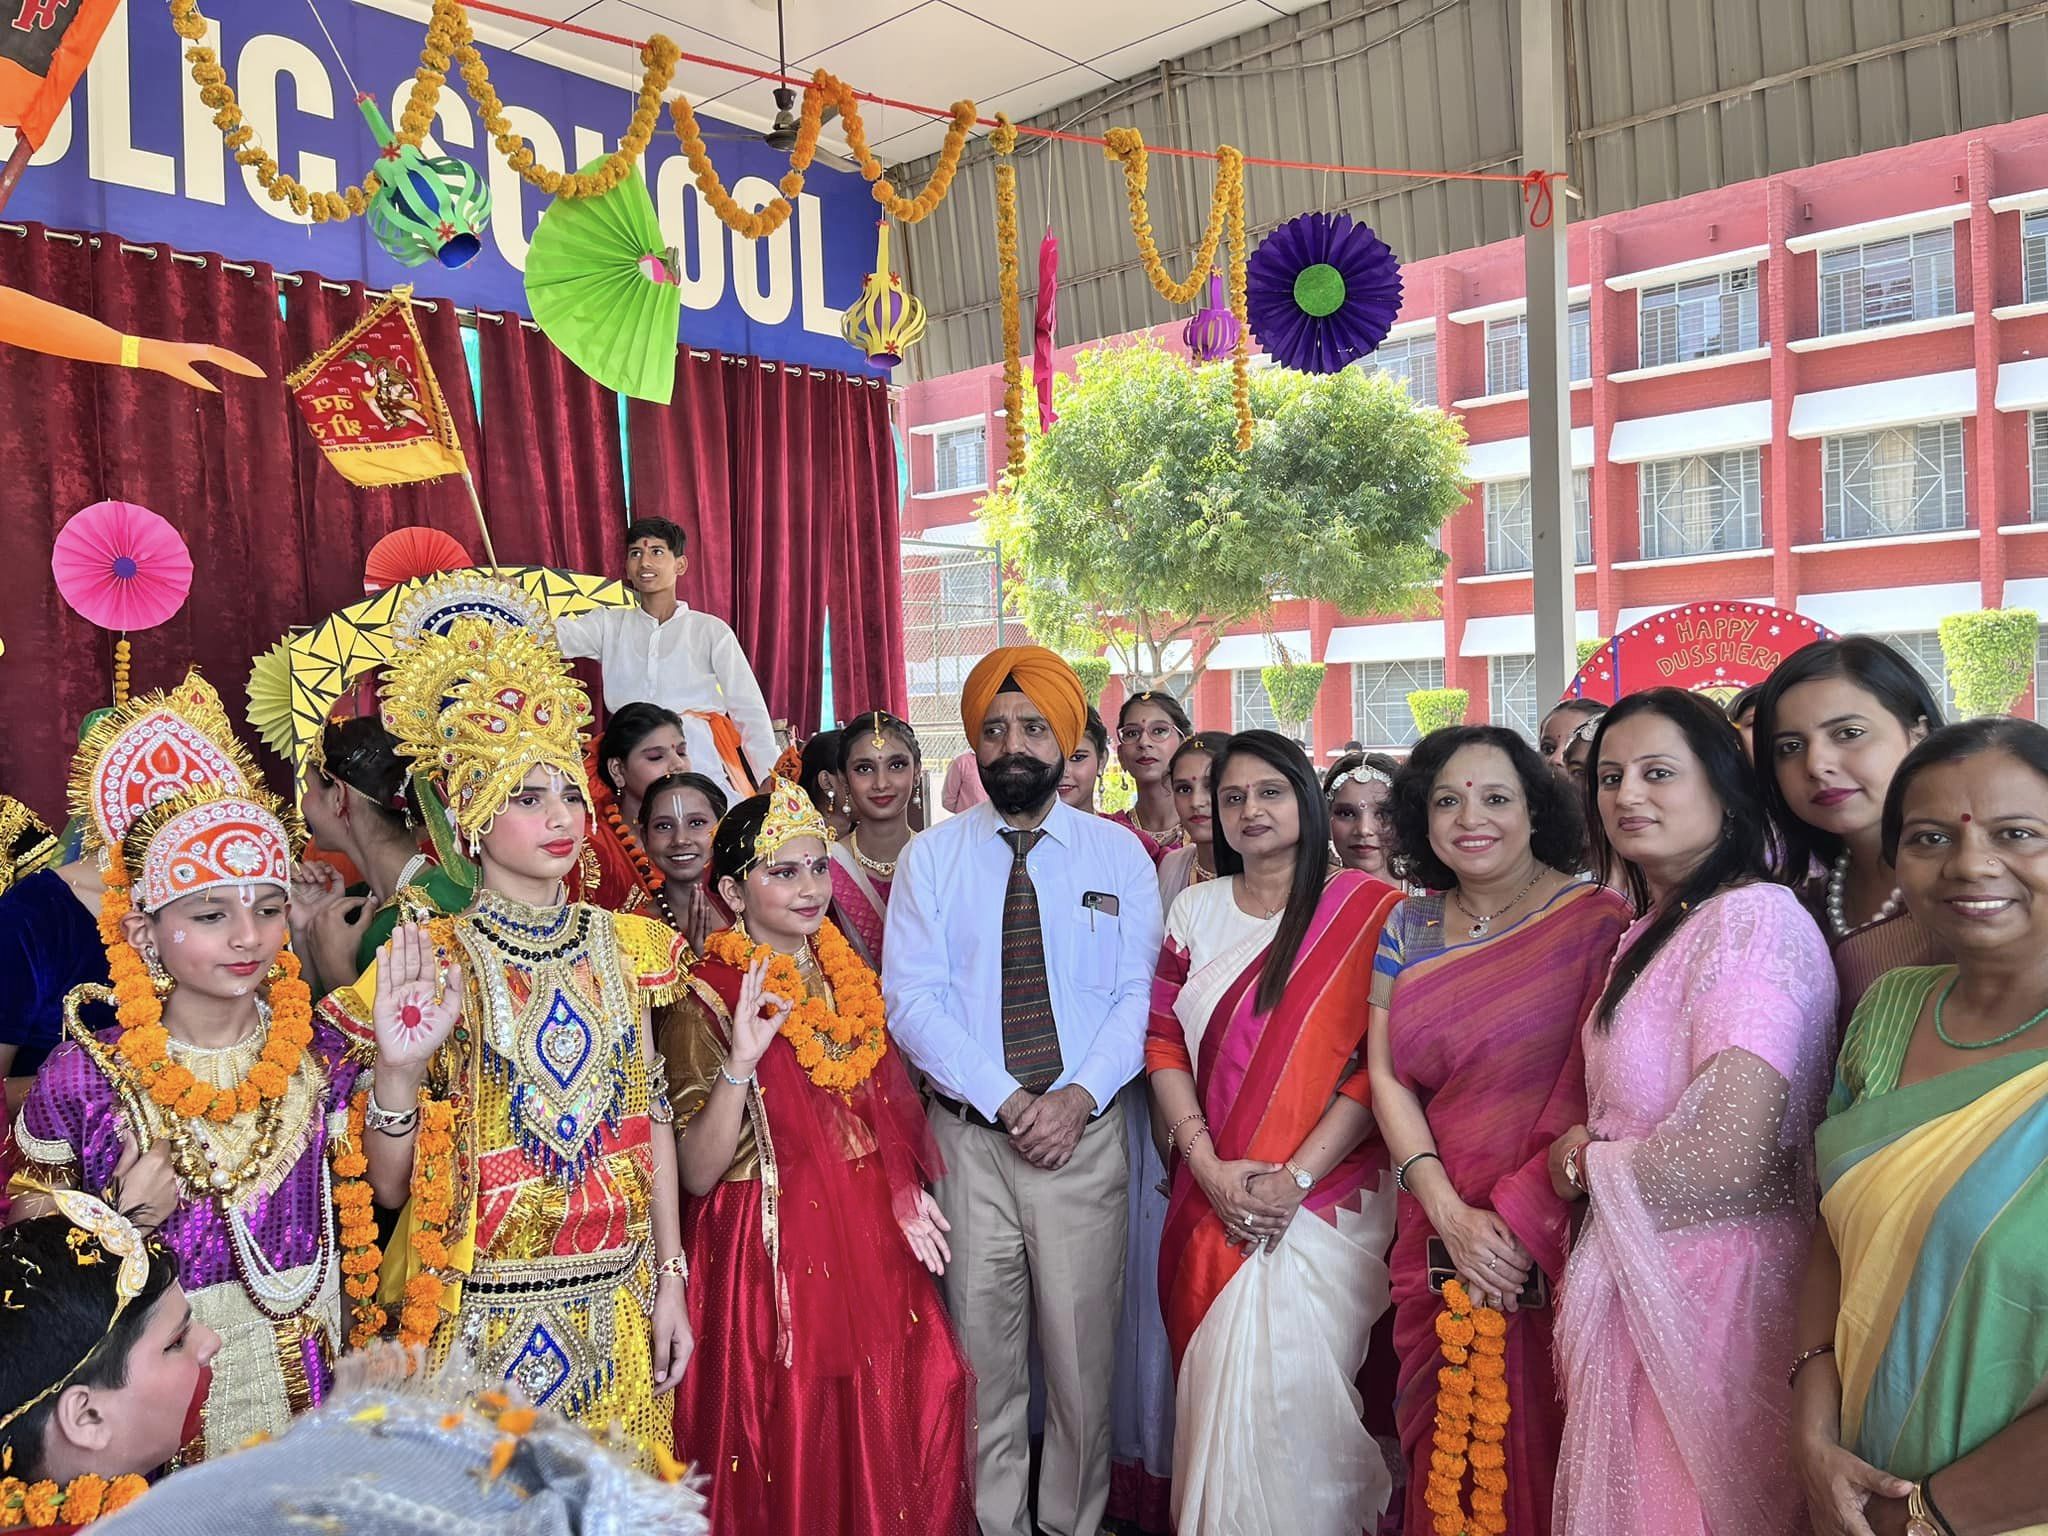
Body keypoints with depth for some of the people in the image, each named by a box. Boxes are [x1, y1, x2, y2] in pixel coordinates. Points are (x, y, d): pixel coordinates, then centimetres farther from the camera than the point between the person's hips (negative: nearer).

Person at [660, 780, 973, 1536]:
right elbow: (697, 1173, -17)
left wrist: (906, 1194, 6)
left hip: (871, 1239, 6)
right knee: (793, 1447, 2)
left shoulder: (847, 976, 6)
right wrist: (739, 1064, -30)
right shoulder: (706, 999, -12)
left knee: (900, 1419, 9)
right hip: (772, 1252, -5)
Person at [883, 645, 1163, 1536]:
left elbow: (1137, 995, 0)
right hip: (967, 1136, 0)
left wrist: (1076, 1097, -14)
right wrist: (1008, 1101, -13)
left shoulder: (1120, 854, 5)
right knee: (982, 1350, 9)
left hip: (1086, 1133, 0)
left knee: (1082, 1347, 9)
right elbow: (912, 1000, -5)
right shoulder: (931, 857, 2)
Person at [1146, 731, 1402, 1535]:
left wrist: (1297, 1177, -15)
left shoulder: (1368, 910, -4)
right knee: (1217, 1387, 9)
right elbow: (1164, 1043, 5)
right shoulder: (1196, 910, 7)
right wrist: (1210, 1167, -7)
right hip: (1213, 1197, 4)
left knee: (1290, 1391, -4)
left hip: (1327, 1194, -3)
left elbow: (1380, 1061, -9)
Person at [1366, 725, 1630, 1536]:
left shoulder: (1598, 921, -7)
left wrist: (1518, 1226, -17)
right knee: (1445, 1456, 14)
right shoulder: (1408, 928, 6)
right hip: (1438, 1246, 4)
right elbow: (1387, 1078, 2)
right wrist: (1453, 1218, -10)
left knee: (1542, 1453, 7)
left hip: (1557, 1248, -4)